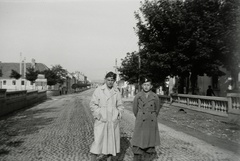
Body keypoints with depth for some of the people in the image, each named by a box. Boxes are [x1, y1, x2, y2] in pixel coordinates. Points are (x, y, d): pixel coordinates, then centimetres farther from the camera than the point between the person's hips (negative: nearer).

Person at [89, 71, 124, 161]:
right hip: (101, 121, -3)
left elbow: (120, 106, 16)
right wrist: (98, 114, -10)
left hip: (113, 121, 4)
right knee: (97, 142, -7)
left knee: (112, 142, 10)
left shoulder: (116, 92, 7)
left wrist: (119, 113, 0)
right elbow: (92, 104, -1)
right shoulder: (98, 90, -1)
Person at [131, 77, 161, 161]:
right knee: (138, 138, -2)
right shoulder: (138, 96, -6)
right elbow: (135, 109, 7)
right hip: (140, 122, -1)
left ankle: (150, 153, 28)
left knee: (150, 138, 11)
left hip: (151, 122, 1)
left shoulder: (155, 97, -4)